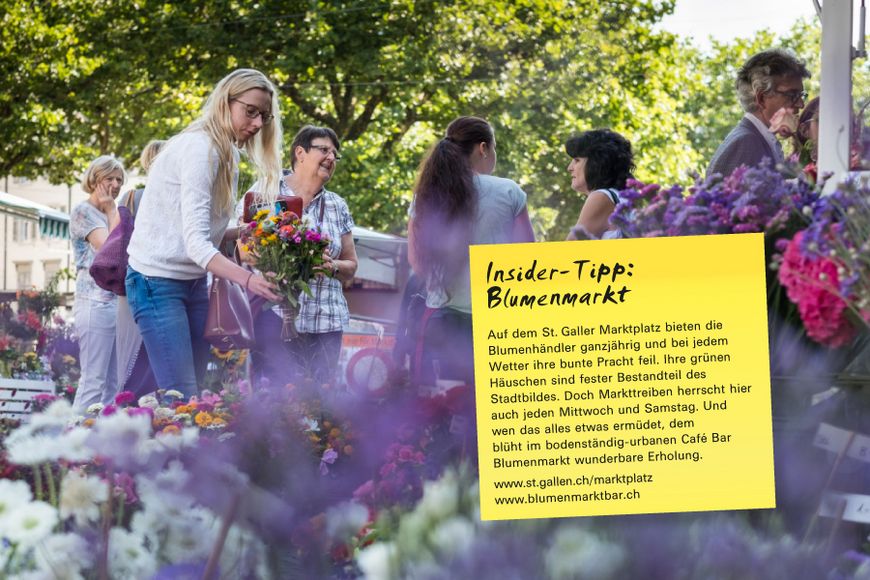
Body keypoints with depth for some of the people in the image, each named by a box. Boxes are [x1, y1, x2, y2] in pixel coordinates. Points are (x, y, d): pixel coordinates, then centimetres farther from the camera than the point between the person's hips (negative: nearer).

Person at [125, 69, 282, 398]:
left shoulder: (226, 153, 10)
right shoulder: (200, 149, -19)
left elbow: (205, 232, 11)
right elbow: (195, 241, -27)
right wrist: (248, 279, -39)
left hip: (193, 281, 9)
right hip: (159, 280, -9)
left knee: (198, 387, 6)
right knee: (181, 398, -14)